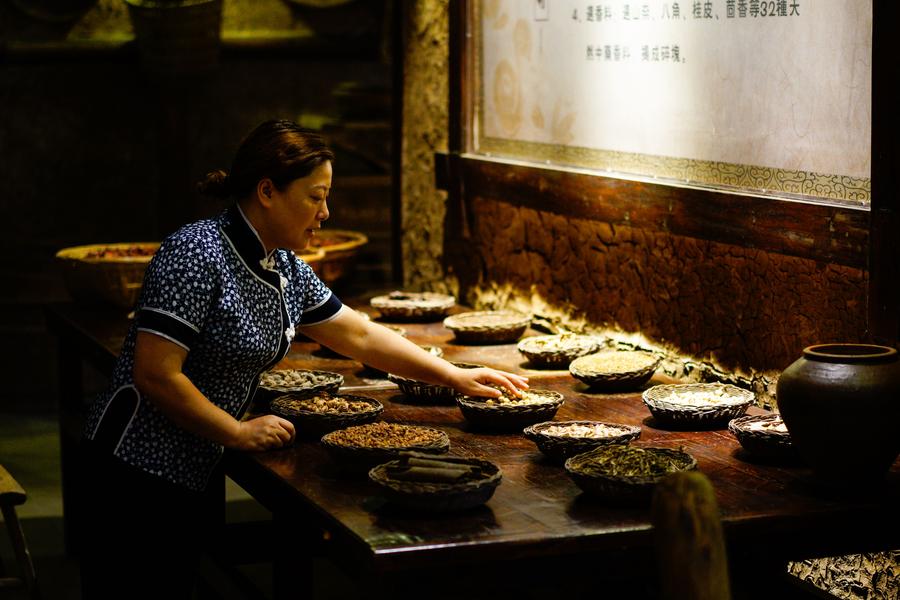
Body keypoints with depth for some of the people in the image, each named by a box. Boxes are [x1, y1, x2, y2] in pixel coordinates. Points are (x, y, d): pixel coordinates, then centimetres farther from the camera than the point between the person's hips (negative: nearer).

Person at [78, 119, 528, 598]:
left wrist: (455, 376, 16)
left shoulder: (287, 270, 7)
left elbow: (359, 335, 18)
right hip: (139, 474, -8)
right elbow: (155, 375, -22)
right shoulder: (197, 255, -19)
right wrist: (239, 433, -13)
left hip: (199, 473, 8)